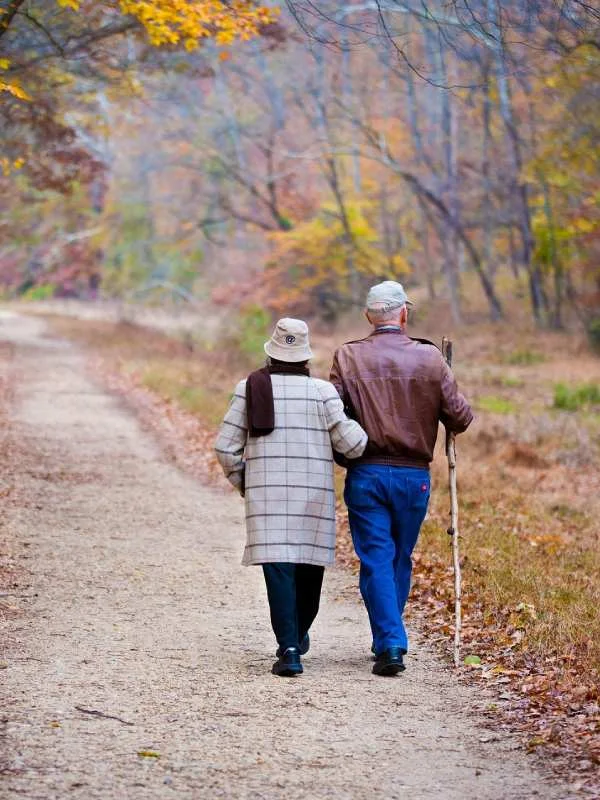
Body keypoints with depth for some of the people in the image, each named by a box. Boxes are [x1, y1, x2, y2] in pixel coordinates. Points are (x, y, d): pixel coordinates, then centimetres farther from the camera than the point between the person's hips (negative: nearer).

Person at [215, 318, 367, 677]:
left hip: (267, 494, 0)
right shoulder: (322, 391, -3)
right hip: (314, 494, 0)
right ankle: (298, 635, 36)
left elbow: (226, 447, 2)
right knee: (310, 566, 18)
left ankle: (289, 649, -16)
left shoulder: (250, 388, 1)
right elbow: (351, 442, -7)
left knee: (279, 569, -4)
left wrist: (242, 483, 18)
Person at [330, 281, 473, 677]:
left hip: (366, 473, -1)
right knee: (401, 560, 15)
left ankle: (390, 644, -8)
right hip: (414, 475, 1)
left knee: (377, 560, 2)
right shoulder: (430, 358, -3)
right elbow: (460, 418, -2)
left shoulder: (348, 358, -3)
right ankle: (388, 640, 24)